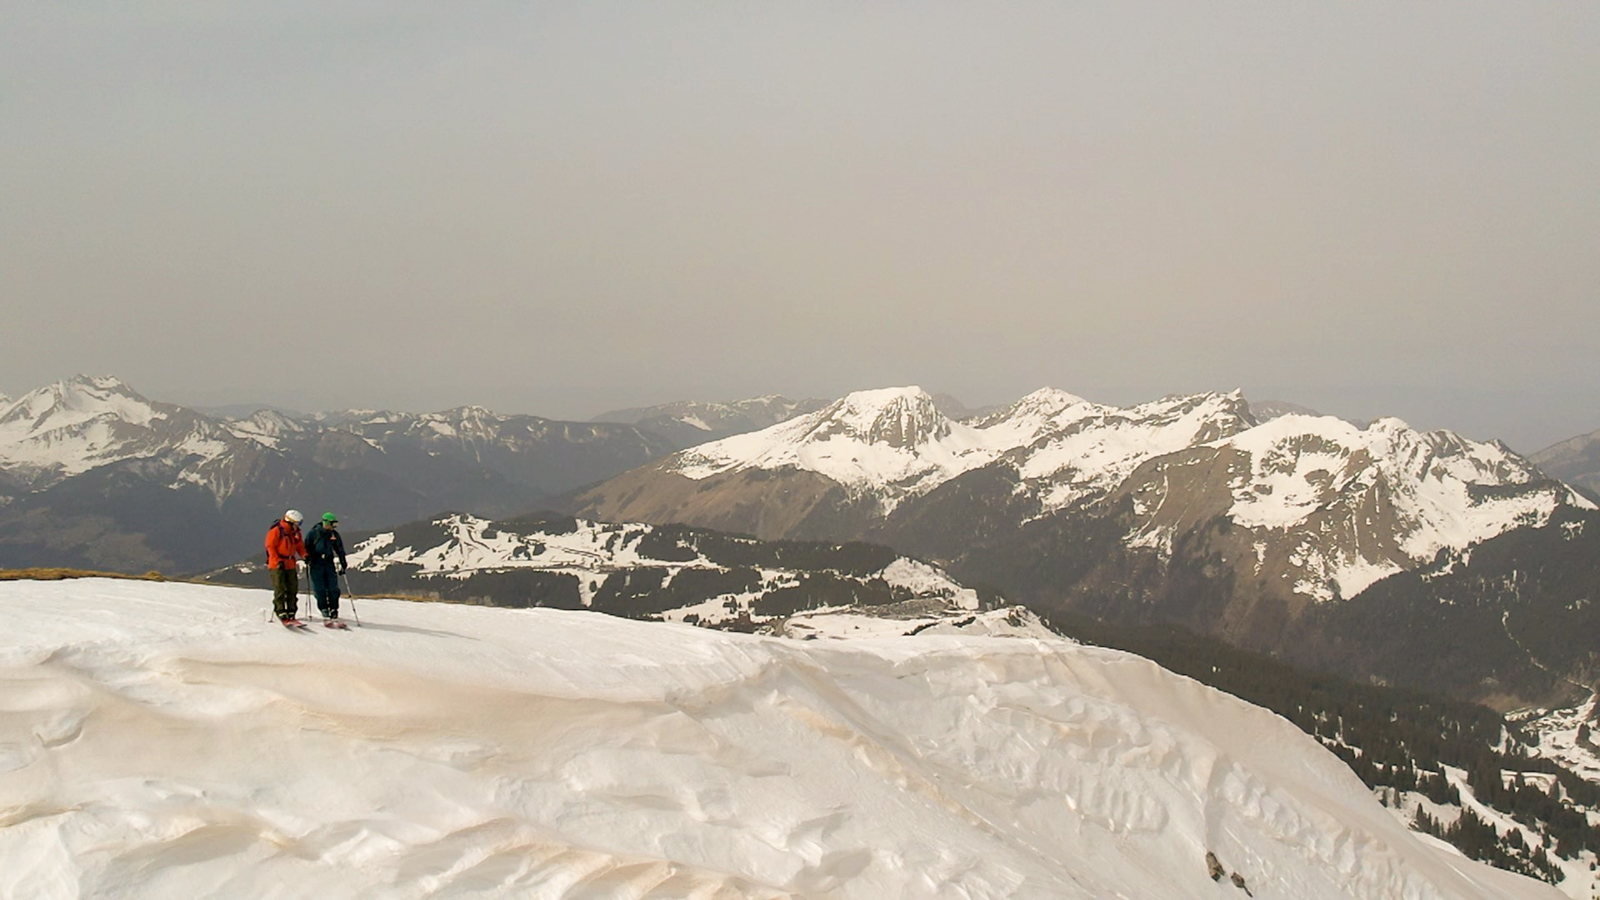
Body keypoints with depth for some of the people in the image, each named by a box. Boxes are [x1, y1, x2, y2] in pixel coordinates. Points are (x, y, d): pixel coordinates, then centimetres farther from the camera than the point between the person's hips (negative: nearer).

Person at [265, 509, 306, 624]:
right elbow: (270, 547, -12)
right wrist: (278, 561, -18)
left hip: (290, 564, 7)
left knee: (292, 589, 5)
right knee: (280, 589, -9)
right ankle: (281, 612, -6)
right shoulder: (276, 531, -12)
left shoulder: (296, 532, 9)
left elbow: (300, 546, 15)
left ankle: (291, 613, 10)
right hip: (277, 565, -7)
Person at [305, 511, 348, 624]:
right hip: (316, 564, -3)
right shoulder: (314, 533, -3)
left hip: (329, 563, 3)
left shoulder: (334, 535, 7)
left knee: (333, 589, -4)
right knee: (320, 589, -6)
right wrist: (307, 559, -7)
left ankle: (334, 612, -1)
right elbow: (306, 546, 5)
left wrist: (343, 564, 13)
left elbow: (340, 550, 14)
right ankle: (324, 610, 5)